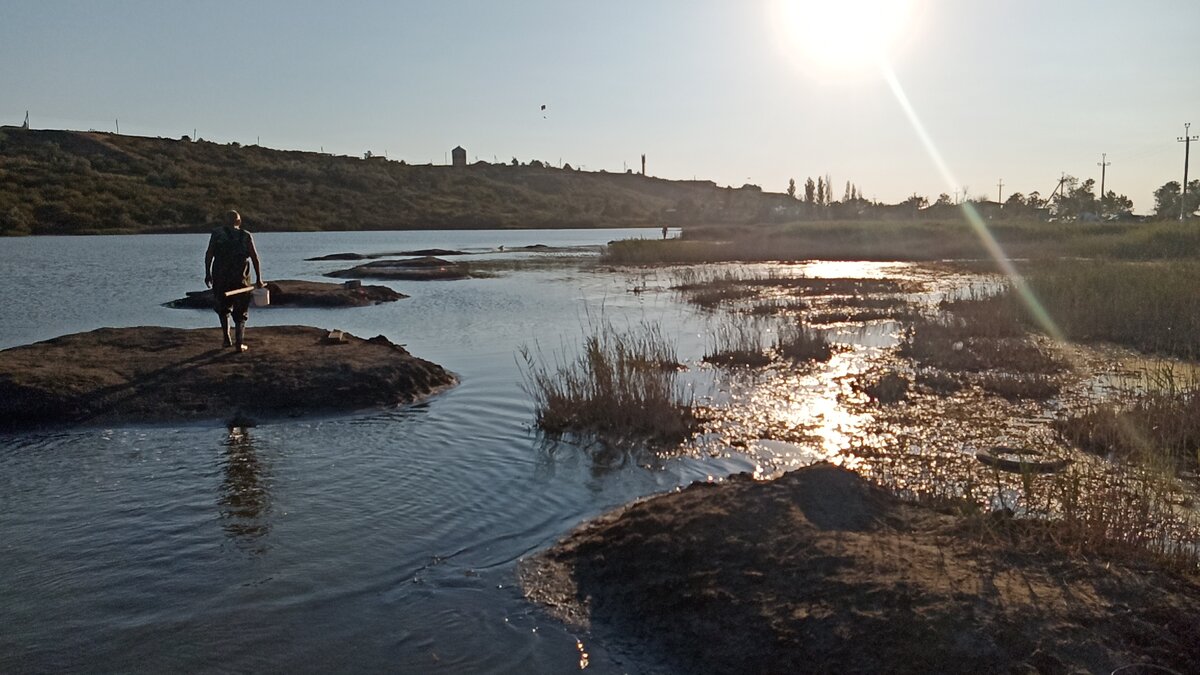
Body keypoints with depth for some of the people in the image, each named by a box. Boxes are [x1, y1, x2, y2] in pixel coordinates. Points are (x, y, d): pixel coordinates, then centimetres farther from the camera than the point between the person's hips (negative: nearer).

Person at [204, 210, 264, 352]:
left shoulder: (217, 233, 4)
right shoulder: (246, 236, 4)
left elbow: (209, 254, -5)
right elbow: (255, 258, 0)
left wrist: (207, 273, 0)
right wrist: (259, 279, 3)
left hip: (220, 278, 1)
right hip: (240, 279, 0)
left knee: (223, 308, 21)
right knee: (240, 313, 8)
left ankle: (226, 339, 18)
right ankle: (239, 343, -3)